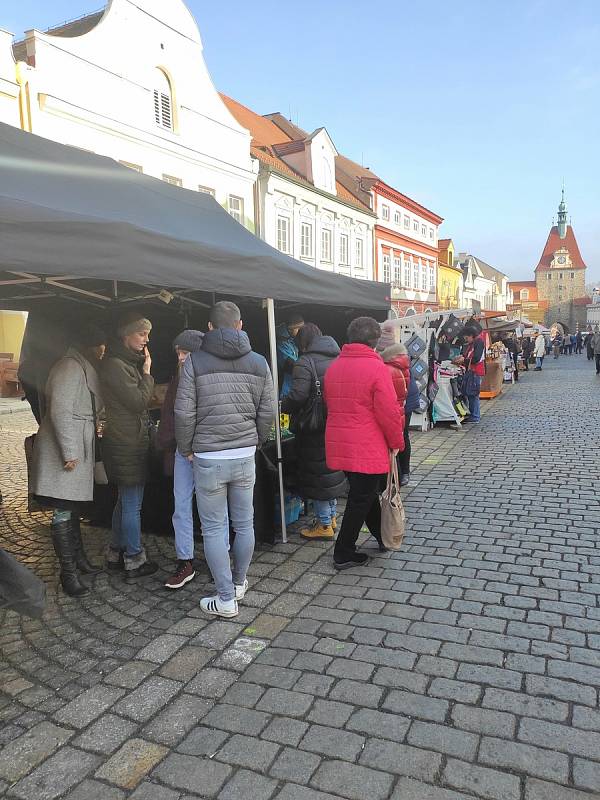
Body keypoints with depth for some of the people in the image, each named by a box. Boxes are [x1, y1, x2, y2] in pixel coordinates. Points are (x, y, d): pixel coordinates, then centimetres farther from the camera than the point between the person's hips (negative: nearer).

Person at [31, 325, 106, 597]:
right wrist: (70, 452, -21)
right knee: (63, 512, -3)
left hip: (79, 449, 10)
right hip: (64, 449, -10)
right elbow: (60, 411, -21)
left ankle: (78, 558, 30)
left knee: (74, 508, 18)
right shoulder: (70, 367, -14)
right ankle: (68, 572, 3)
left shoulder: (84, 369, 17)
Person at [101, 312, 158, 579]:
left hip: (130, 441, 10)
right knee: (132, 505, -1)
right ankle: (134, 561, 10)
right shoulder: (116, 365, -16)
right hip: (128, 444, -10)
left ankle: (116, 554, 30)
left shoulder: (128, 362, 15)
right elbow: (139, 401, -18)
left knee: (124, 501, 18)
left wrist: (144, 374, 6)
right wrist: (147, 373, -10)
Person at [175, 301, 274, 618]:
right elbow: (268, 412, 4)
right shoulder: (259, 363, 3)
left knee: (214, 529, 7)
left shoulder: (194, 363, -6)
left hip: (208, 458, -3)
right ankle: (239, 583, 34)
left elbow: (184, 413, -8)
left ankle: (226, 599, 13)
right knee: (244, 524, 17)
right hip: (245, 456, 3)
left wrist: (186, 449, 7)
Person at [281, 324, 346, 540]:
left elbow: (298, 396, -21)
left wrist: (283, 407, -4)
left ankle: (324, 524, 12)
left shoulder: (305, 362, -13)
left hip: (314, 429, -8)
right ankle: (332, 516, 33)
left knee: (317, 474, 3)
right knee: (332, 470, 19)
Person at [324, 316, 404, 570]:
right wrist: (396, 442, -2)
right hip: (368, 449, -7)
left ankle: (382, 537, 37)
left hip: (339, 443, 7)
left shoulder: (334, 367, 7)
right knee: (361, 499, 5)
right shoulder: (376, 367, -15)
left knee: (365, 493, 21)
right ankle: (344, 554, 14)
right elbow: (389, 411, -15)